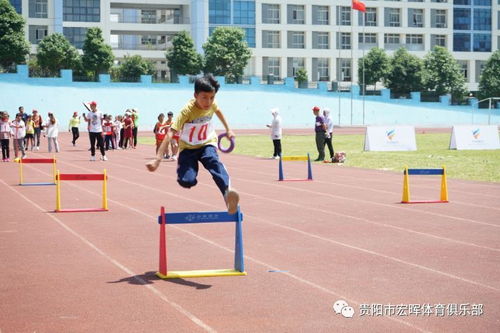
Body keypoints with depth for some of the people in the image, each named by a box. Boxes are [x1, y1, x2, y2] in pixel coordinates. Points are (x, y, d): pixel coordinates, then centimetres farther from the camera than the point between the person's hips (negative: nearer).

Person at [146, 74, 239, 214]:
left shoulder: (212, 104, -12)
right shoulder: (187, 110, -28)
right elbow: (170, 134, -35)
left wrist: (228, 129, 24)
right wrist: (158, 159, -44)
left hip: (207, 144, 2)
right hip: (188, 148, -2)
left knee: (213, 161, -34)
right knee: (186, 181, -23)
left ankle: (227, 190, -57)